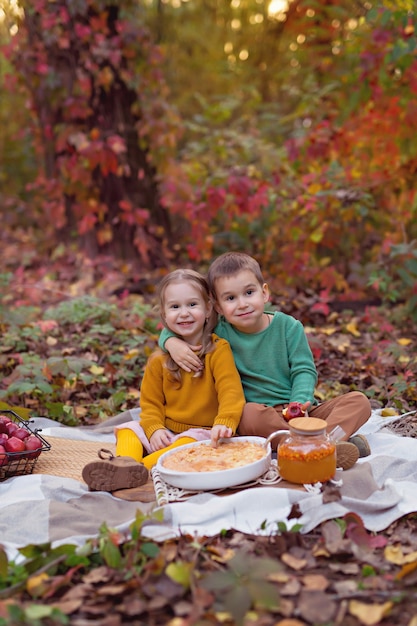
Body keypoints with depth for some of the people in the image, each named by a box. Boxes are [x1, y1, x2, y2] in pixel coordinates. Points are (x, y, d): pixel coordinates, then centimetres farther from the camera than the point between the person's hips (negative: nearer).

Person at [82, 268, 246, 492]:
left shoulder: (218, 350, -7)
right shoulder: (160, 360, 6)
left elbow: (230, 390, -18)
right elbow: (150, 401, 8)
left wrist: (224, 423, -36)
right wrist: (154, 429, -12)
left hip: (202, 432, -5)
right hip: (165, 431, 5)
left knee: (189, 443, -35)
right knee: (128, 430, -13)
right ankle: (124, 463, -40)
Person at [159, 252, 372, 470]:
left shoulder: (288, 326, 1)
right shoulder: (219, 331, 1)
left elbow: (304, 370, -4)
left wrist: (299, 403, -23)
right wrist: (173, 342, -13)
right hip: (262, 413, -1)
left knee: (359, 401, -18)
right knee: (249, 413, -37)